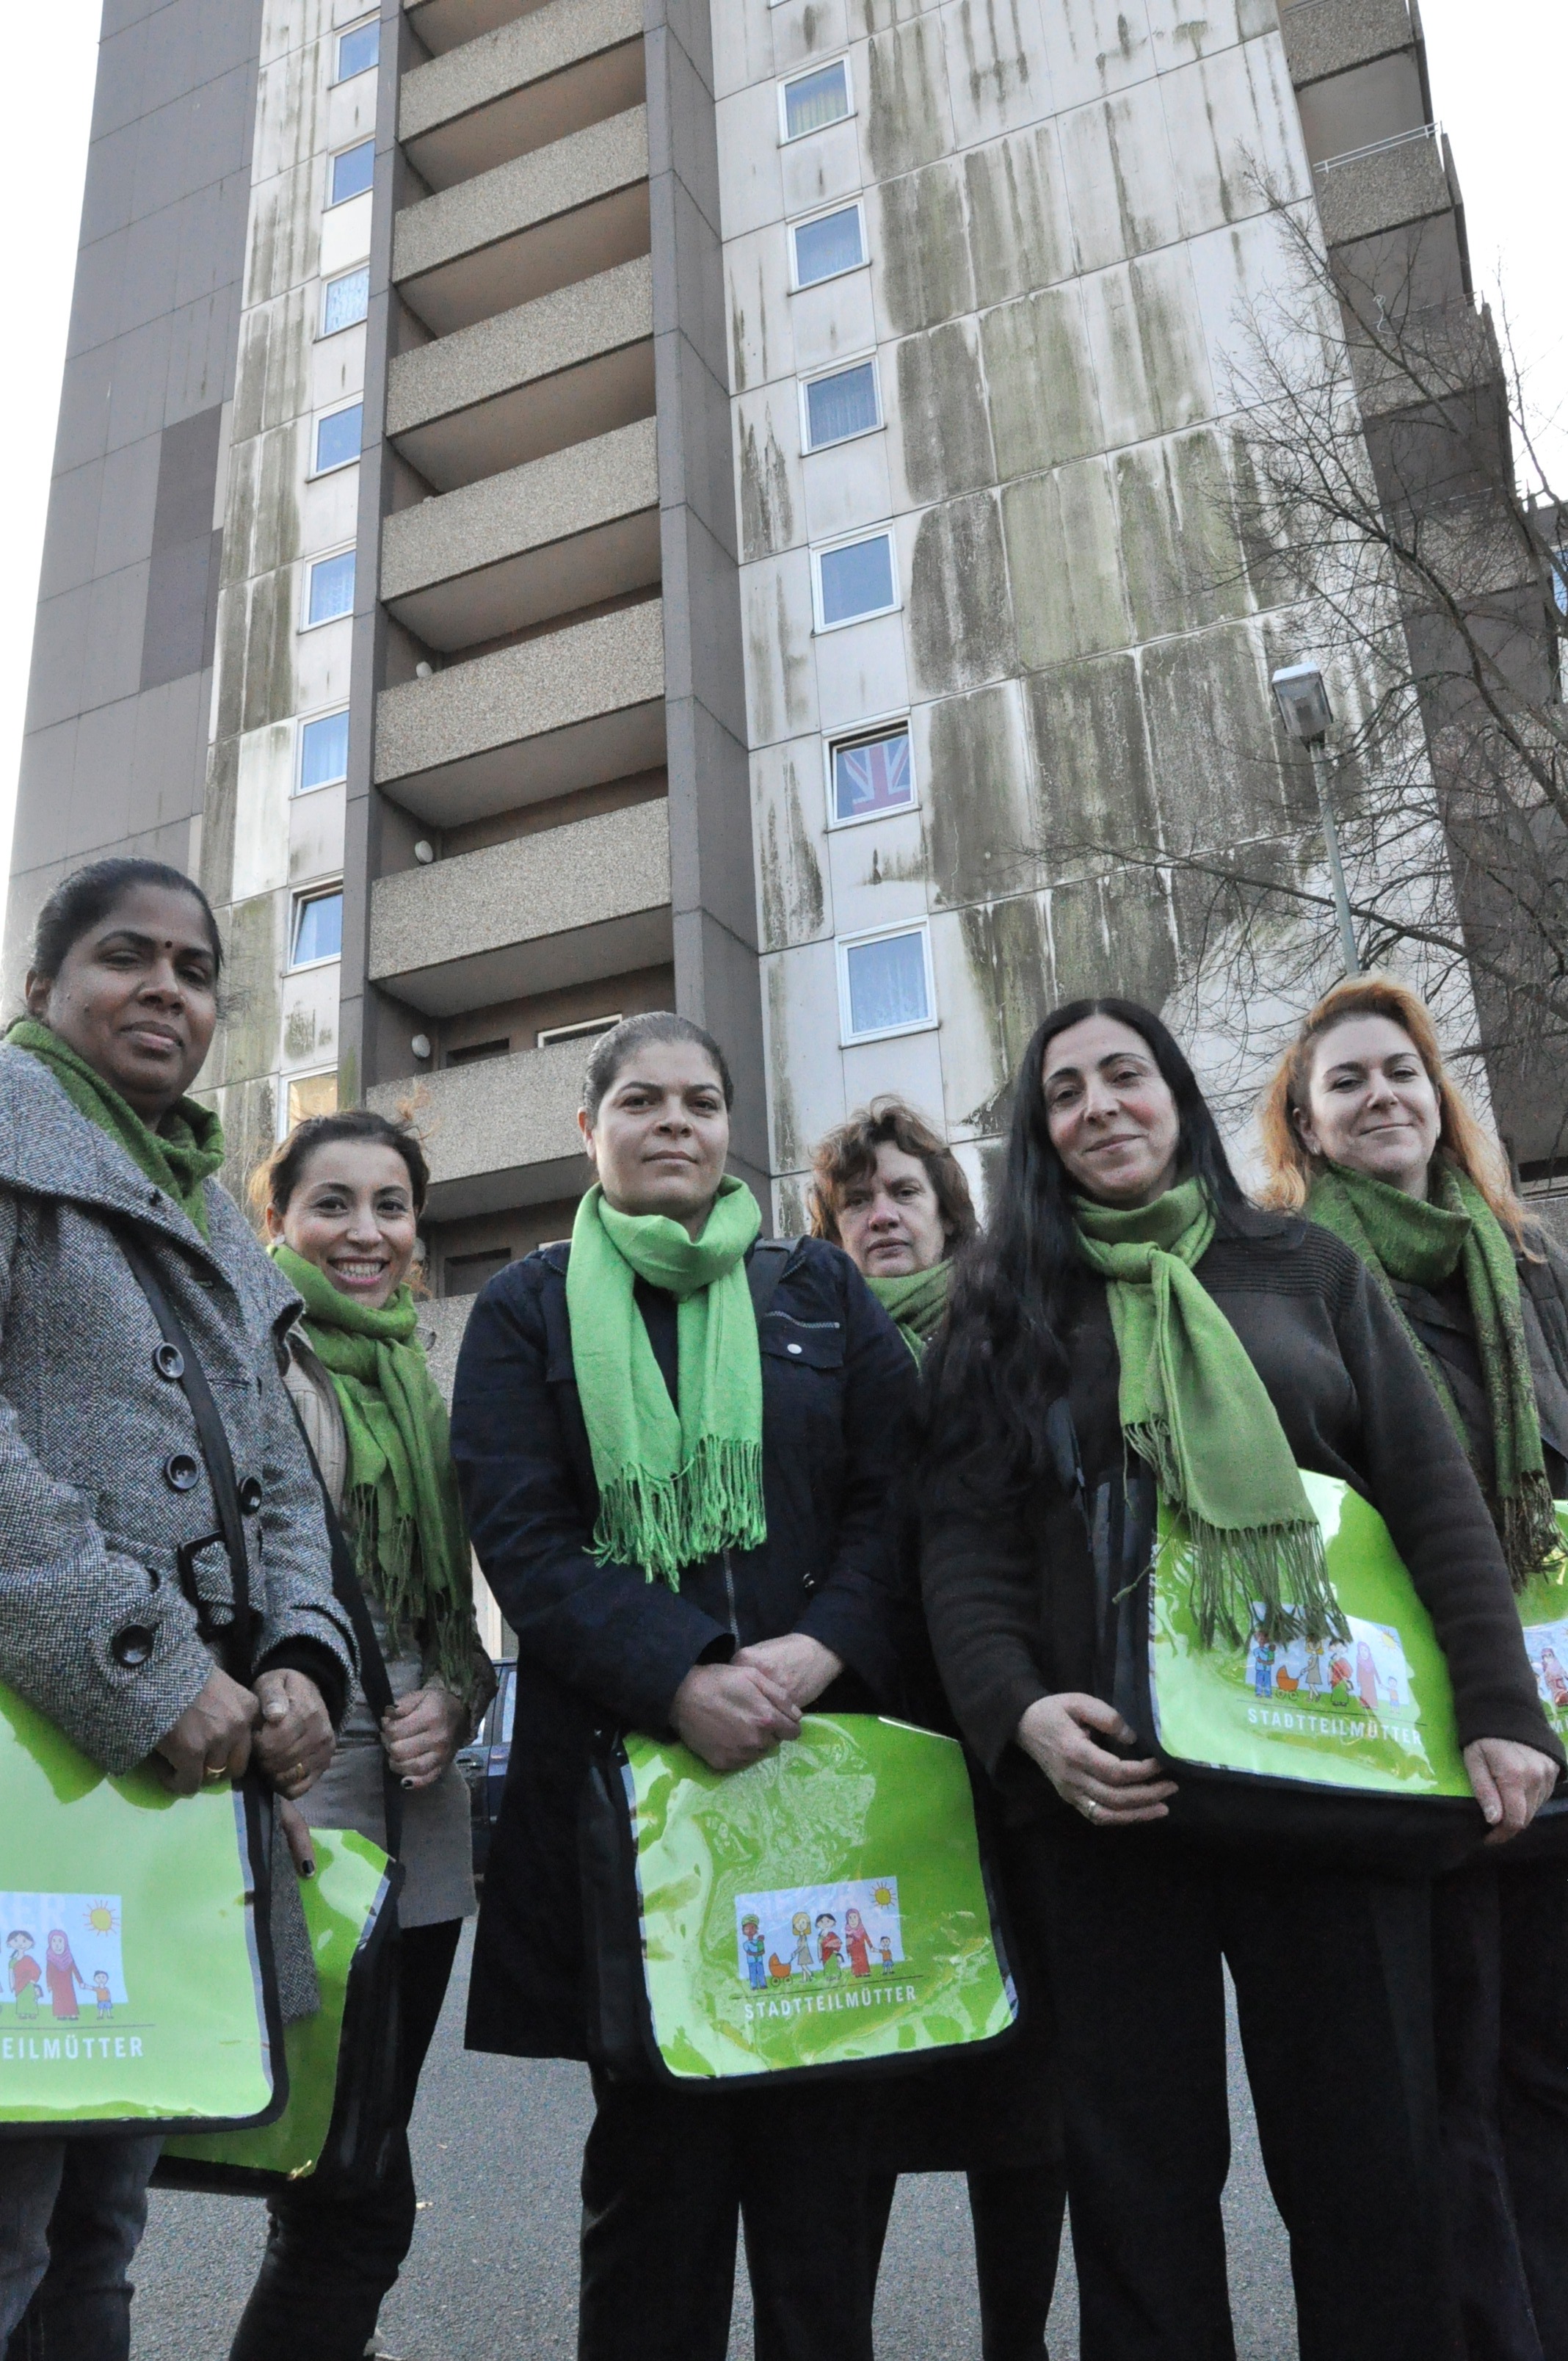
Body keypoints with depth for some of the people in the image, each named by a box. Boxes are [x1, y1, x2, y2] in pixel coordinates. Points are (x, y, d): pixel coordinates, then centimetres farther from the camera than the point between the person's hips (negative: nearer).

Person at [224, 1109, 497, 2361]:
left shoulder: (425, 1389, 15)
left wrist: (457, 1698, 0)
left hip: (420, 1816, 6)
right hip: (296, 1802, -6)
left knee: (349, 2183, 15)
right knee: (360, 2204, -5)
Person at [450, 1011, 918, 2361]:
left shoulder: (820, 1291, 11)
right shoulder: (528, 1307, 7)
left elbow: (895, 1500, 4)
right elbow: (522, 1537, -4)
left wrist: (819, 1650, -14)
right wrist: (679, 1681, -17)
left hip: (822, 1745, 1)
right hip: (623, 1757, -1)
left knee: (817, 2124, 6)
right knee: (655, 2127, 6)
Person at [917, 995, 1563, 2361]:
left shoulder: (1308, 1271, 10)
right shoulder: (1004, 1312, 9)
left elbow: (1434, 1498, 5)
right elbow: (964, 1542, 2)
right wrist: (1013, 1706, -13)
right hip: (1107, 1778, 0)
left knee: (1369, 2145, 6)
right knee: (1141, 2158, 8)